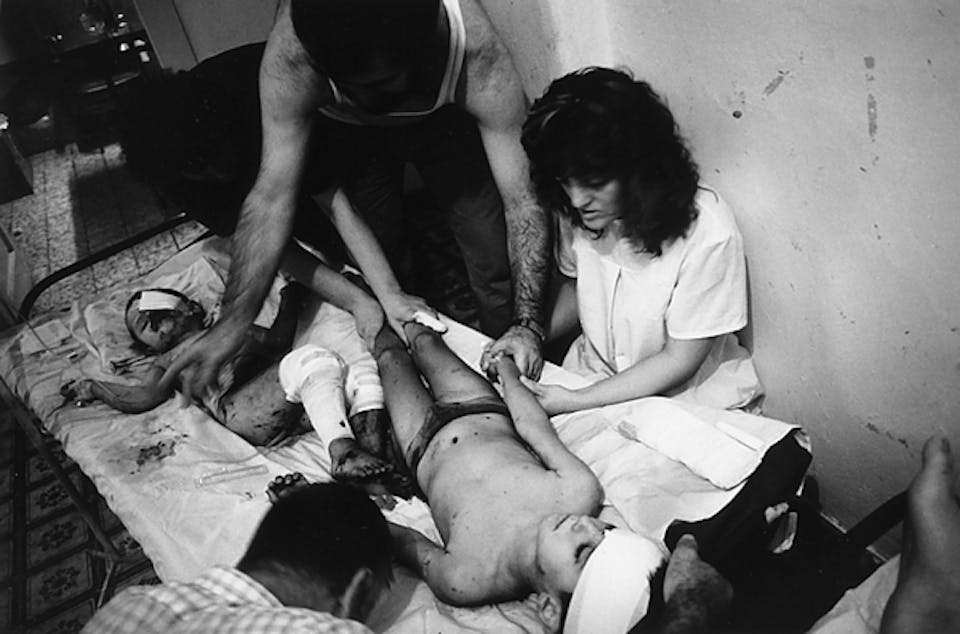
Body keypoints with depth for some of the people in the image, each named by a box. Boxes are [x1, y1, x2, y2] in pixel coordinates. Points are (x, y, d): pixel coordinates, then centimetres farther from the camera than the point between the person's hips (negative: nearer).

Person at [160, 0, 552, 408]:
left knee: (495, 264, -8)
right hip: (345, 131, 1)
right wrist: (233, 324, -37)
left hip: (445, 120, 0)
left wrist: (527, 324, -38)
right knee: (373, 269, -4)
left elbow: (522, 198, -34)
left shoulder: (476, 53, -40)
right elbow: (272, 195, -34)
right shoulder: (291, 54, -39)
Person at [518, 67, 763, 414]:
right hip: (592, 376, 3)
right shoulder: (577, 211, -10)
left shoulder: (707, 234, -26)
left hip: (688, 398, -2)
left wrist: (576, 402, -22)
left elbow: (678, 360, -17)